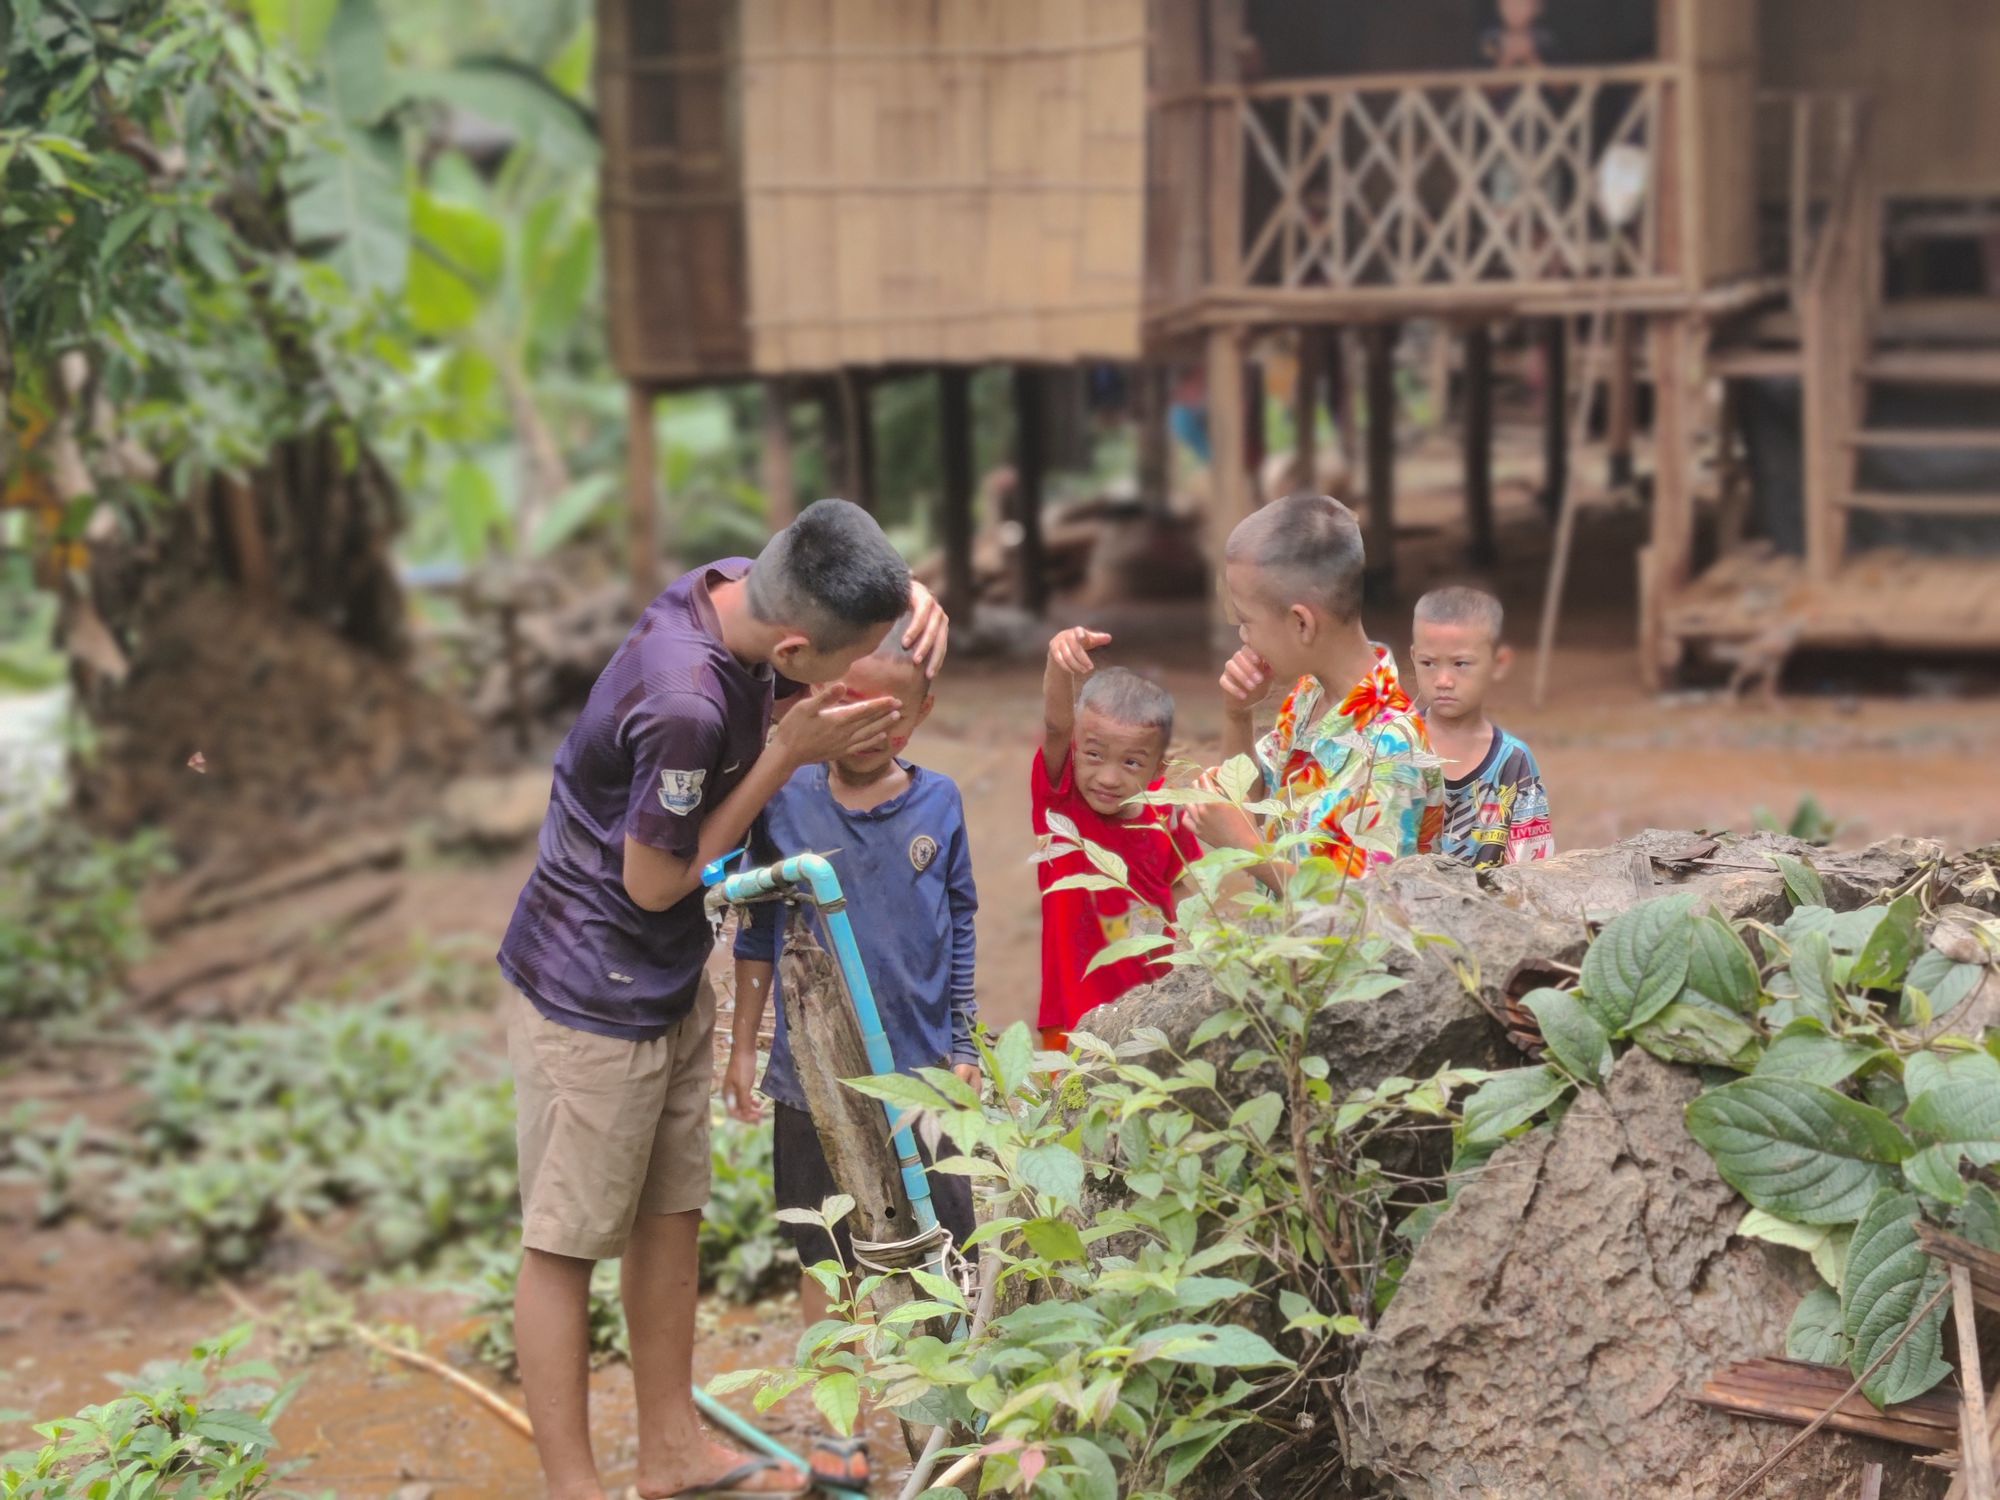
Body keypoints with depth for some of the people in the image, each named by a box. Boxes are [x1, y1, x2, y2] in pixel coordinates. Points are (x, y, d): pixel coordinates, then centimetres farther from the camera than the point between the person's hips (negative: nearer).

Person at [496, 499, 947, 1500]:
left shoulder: (736, 588, -10)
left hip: (670, 984, 9)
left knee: (671, 1214, 18)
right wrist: (790, 752, -21)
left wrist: (911, 600, -11)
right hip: (593, 995, -9)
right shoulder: (686, 705, -34)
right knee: (566, 1244, 3)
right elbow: (656, 882, -20)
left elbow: (852, 600, 13)